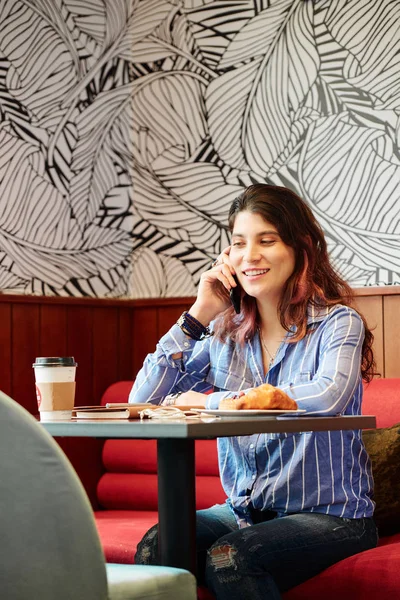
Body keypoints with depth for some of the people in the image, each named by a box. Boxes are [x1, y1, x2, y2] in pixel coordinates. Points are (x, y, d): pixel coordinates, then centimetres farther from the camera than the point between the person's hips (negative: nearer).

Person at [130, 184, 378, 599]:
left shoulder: (337, 323, -7)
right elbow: (142, 402, 0)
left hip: (328, 514, -4)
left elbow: (328, 396, -30)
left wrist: (212, 401, -20)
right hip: (244, 510, 4)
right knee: (155, 549, -23)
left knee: (229, 558, -30)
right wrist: (198, 316, -4)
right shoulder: (223, 334, 7)